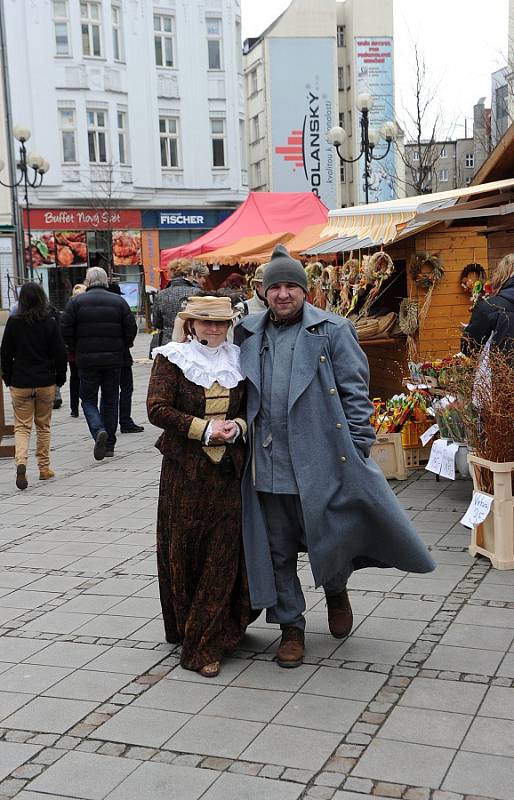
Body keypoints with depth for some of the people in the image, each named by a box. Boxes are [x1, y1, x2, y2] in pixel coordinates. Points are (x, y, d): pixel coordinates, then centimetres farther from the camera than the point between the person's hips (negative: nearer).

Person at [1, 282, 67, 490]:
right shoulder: (50, 323, -5)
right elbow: (60, 354, -3)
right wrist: (60, 378, 9)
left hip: (20, 384, -1)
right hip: (46, 383, 1)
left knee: (22, 426, 3)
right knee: (43, 426, 14)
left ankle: (21, 462, -20)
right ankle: (44, 468, 20)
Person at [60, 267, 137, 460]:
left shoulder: (76, 302, -3)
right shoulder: (119, 301, 2)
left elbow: (65, 330, -7)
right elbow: (131, 329, -1)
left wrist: (76, 349, 7)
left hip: (87, 360, -2)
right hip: (113, 360, 2)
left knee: (89, 400, 9)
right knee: (110, 400, 13)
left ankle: (99, 431, -17)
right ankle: (109, 444, 15)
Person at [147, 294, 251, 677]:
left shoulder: (237, 360, 10)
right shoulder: (172, 358, -1)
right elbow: (158, 408, -10)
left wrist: (238, 426, -6)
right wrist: (205, 428, -16)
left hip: (229, 467, 3)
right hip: (184, 468, -3)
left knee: (224, 552, 1)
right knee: (184, 549, 4)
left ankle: (205, 643, 10)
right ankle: (184, 626, 23)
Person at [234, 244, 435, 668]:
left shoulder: (332, 330, -1)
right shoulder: (250, 335, 11)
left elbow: (355, 392, -3)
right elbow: (242, 394, 18)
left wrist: (358, 449, -9)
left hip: (321, 462, -3)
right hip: (267, 465, 4)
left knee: (328, 541, 5)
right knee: (278, 552, 10)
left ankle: (336, 591, 38)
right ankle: (291, 627, 27)